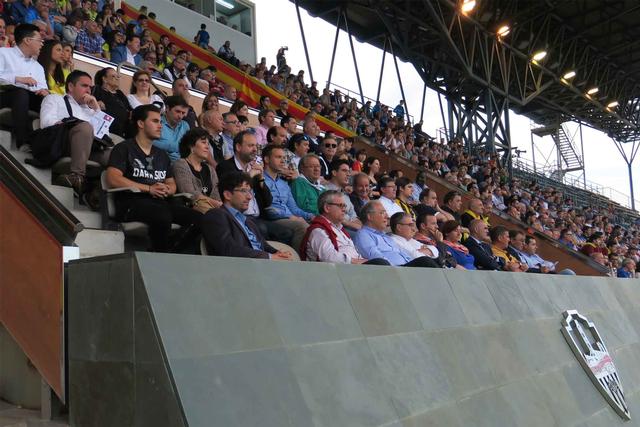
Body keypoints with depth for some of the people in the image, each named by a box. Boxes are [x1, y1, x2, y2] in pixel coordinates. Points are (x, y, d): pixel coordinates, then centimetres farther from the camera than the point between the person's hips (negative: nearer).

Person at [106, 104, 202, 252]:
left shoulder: (162, 155, 26)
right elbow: (113, 179, -7)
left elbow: (172, 185, 26)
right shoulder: (124, 148, 7)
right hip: (131, 203, -5)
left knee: (199, 218, -20)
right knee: (163, 216, -38)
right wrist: (149, 189, -9)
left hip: (160, 202, 6)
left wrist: (167, 190, -1)